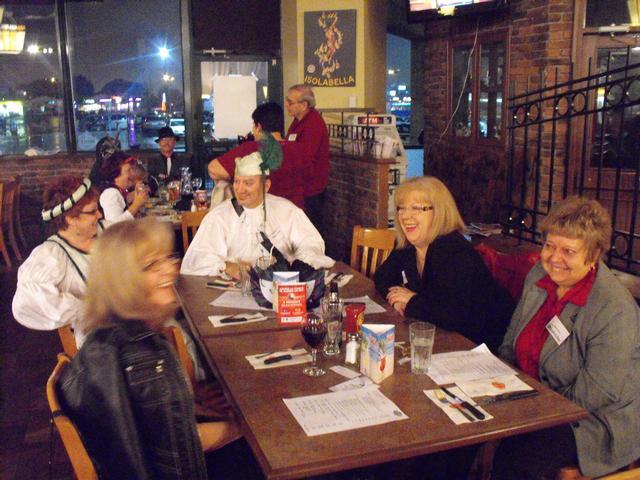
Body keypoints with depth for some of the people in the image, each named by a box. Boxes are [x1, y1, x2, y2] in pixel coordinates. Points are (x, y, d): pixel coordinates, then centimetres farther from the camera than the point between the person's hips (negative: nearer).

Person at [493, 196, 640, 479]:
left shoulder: (614, 311, -22)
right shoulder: (538, 277, 2)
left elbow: (597, 394, -23)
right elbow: (512, 343, 13)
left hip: (596, 422, -7)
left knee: (512, 456, -28)